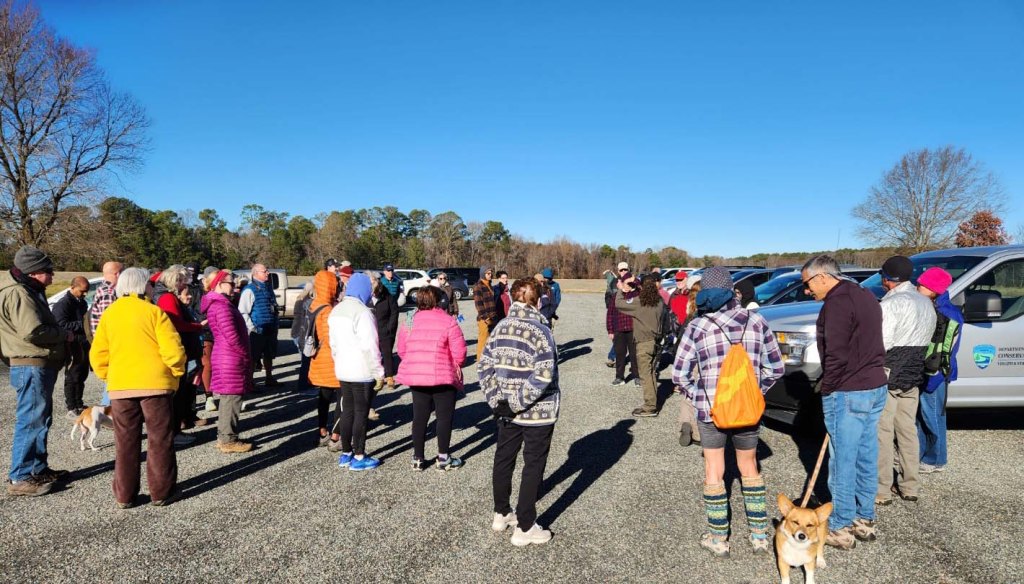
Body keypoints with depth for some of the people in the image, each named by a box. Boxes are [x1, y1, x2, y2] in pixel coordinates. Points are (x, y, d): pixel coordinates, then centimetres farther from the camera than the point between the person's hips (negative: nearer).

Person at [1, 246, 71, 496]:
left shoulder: (29, 291, 17)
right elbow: (32, 331, -25)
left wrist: (60, 334, 6)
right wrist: (64, 334, -12)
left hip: (39, 365, 11)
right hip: (31, 366, -11)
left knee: (41, 419, 18)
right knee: (31, 421, -6)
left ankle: (38, 468, 28)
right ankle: (20, 478, 1)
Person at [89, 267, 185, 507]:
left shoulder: (108, 314, 7)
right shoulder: (154, 312, -7)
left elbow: (98, 354, 5)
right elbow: (173, 350, -14)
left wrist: (108, 376, 18)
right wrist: (176, 372, 3)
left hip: (120, 387, 4)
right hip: (155, 384, -4)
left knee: (125, 442, 12)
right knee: (159, 441, 7)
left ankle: (124, 495, 17)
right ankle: (161, 493, 12)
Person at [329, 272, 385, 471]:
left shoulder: (336, 311, 10)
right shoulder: (362, 312, -18)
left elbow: (333, 343, 15)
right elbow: (369, 347, -20)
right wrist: (379, 373, -14)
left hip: (343, 371, 8)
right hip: (362, 372, -8)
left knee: (347, 411, 15)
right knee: (361, 413, 1)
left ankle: (346, 454, 23)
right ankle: (359, 457, 8)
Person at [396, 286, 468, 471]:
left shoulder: (409, 321, 4)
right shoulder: (448, 321, -10)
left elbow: (401, 350, 8)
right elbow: (459, 351, -12)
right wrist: (457, 365, 8)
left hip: (415, 377, 5)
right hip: (443, 376, -5)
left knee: (419, 416, 13)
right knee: (445, 416, 7)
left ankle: (418, 458, 18)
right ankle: (443, 458, 12)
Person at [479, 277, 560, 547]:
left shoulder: (501, 327, 1)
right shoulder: (540, 330, -18)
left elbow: (483, 366, 2)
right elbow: (543, 375, -27)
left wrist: (496, 398, 0)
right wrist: (518, 402, -19)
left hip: (507, 411, 6)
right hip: (538, 412, -6)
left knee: (503, 459, 20)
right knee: (533, 466, 8)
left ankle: (501, 514, 38)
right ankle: (524, 528, 17)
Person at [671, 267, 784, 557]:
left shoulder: (697, 327, -12)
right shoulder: (756, 322, -4)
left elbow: (679, 374, -8)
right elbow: (776, 367, 2)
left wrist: (697, 396, 6)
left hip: (711, 410, -2)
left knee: (714, 471, 13)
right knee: (749, 469, 21)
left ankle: (718, 539, 22)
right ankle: (760, 536, 27)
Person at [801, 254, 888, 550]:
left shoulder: (838, 302, -17)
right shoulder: (865, 296, 15)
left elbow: (836, 354, -22)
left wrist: (826, 387, -9)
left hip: (847, 394, -10)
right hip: (875, 388, 10)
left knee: (842, 463, 0)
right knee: (867, 458, 17)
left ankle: (840, 528, 9)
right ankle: (865, 519, 28)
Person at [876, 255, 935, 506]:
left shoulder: (890, 303, -15)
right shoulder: (926, 303, 12)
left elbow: (882, 344, -20)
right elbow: (926, 340, 13)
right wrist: (912, 363, 14)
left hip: (888, 375, -8)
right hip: (913, 376, 8)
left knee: (883, 432, -3)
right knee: (908, 430, 15)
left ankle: (881, 490, 2)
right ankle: (910, 486, 23)